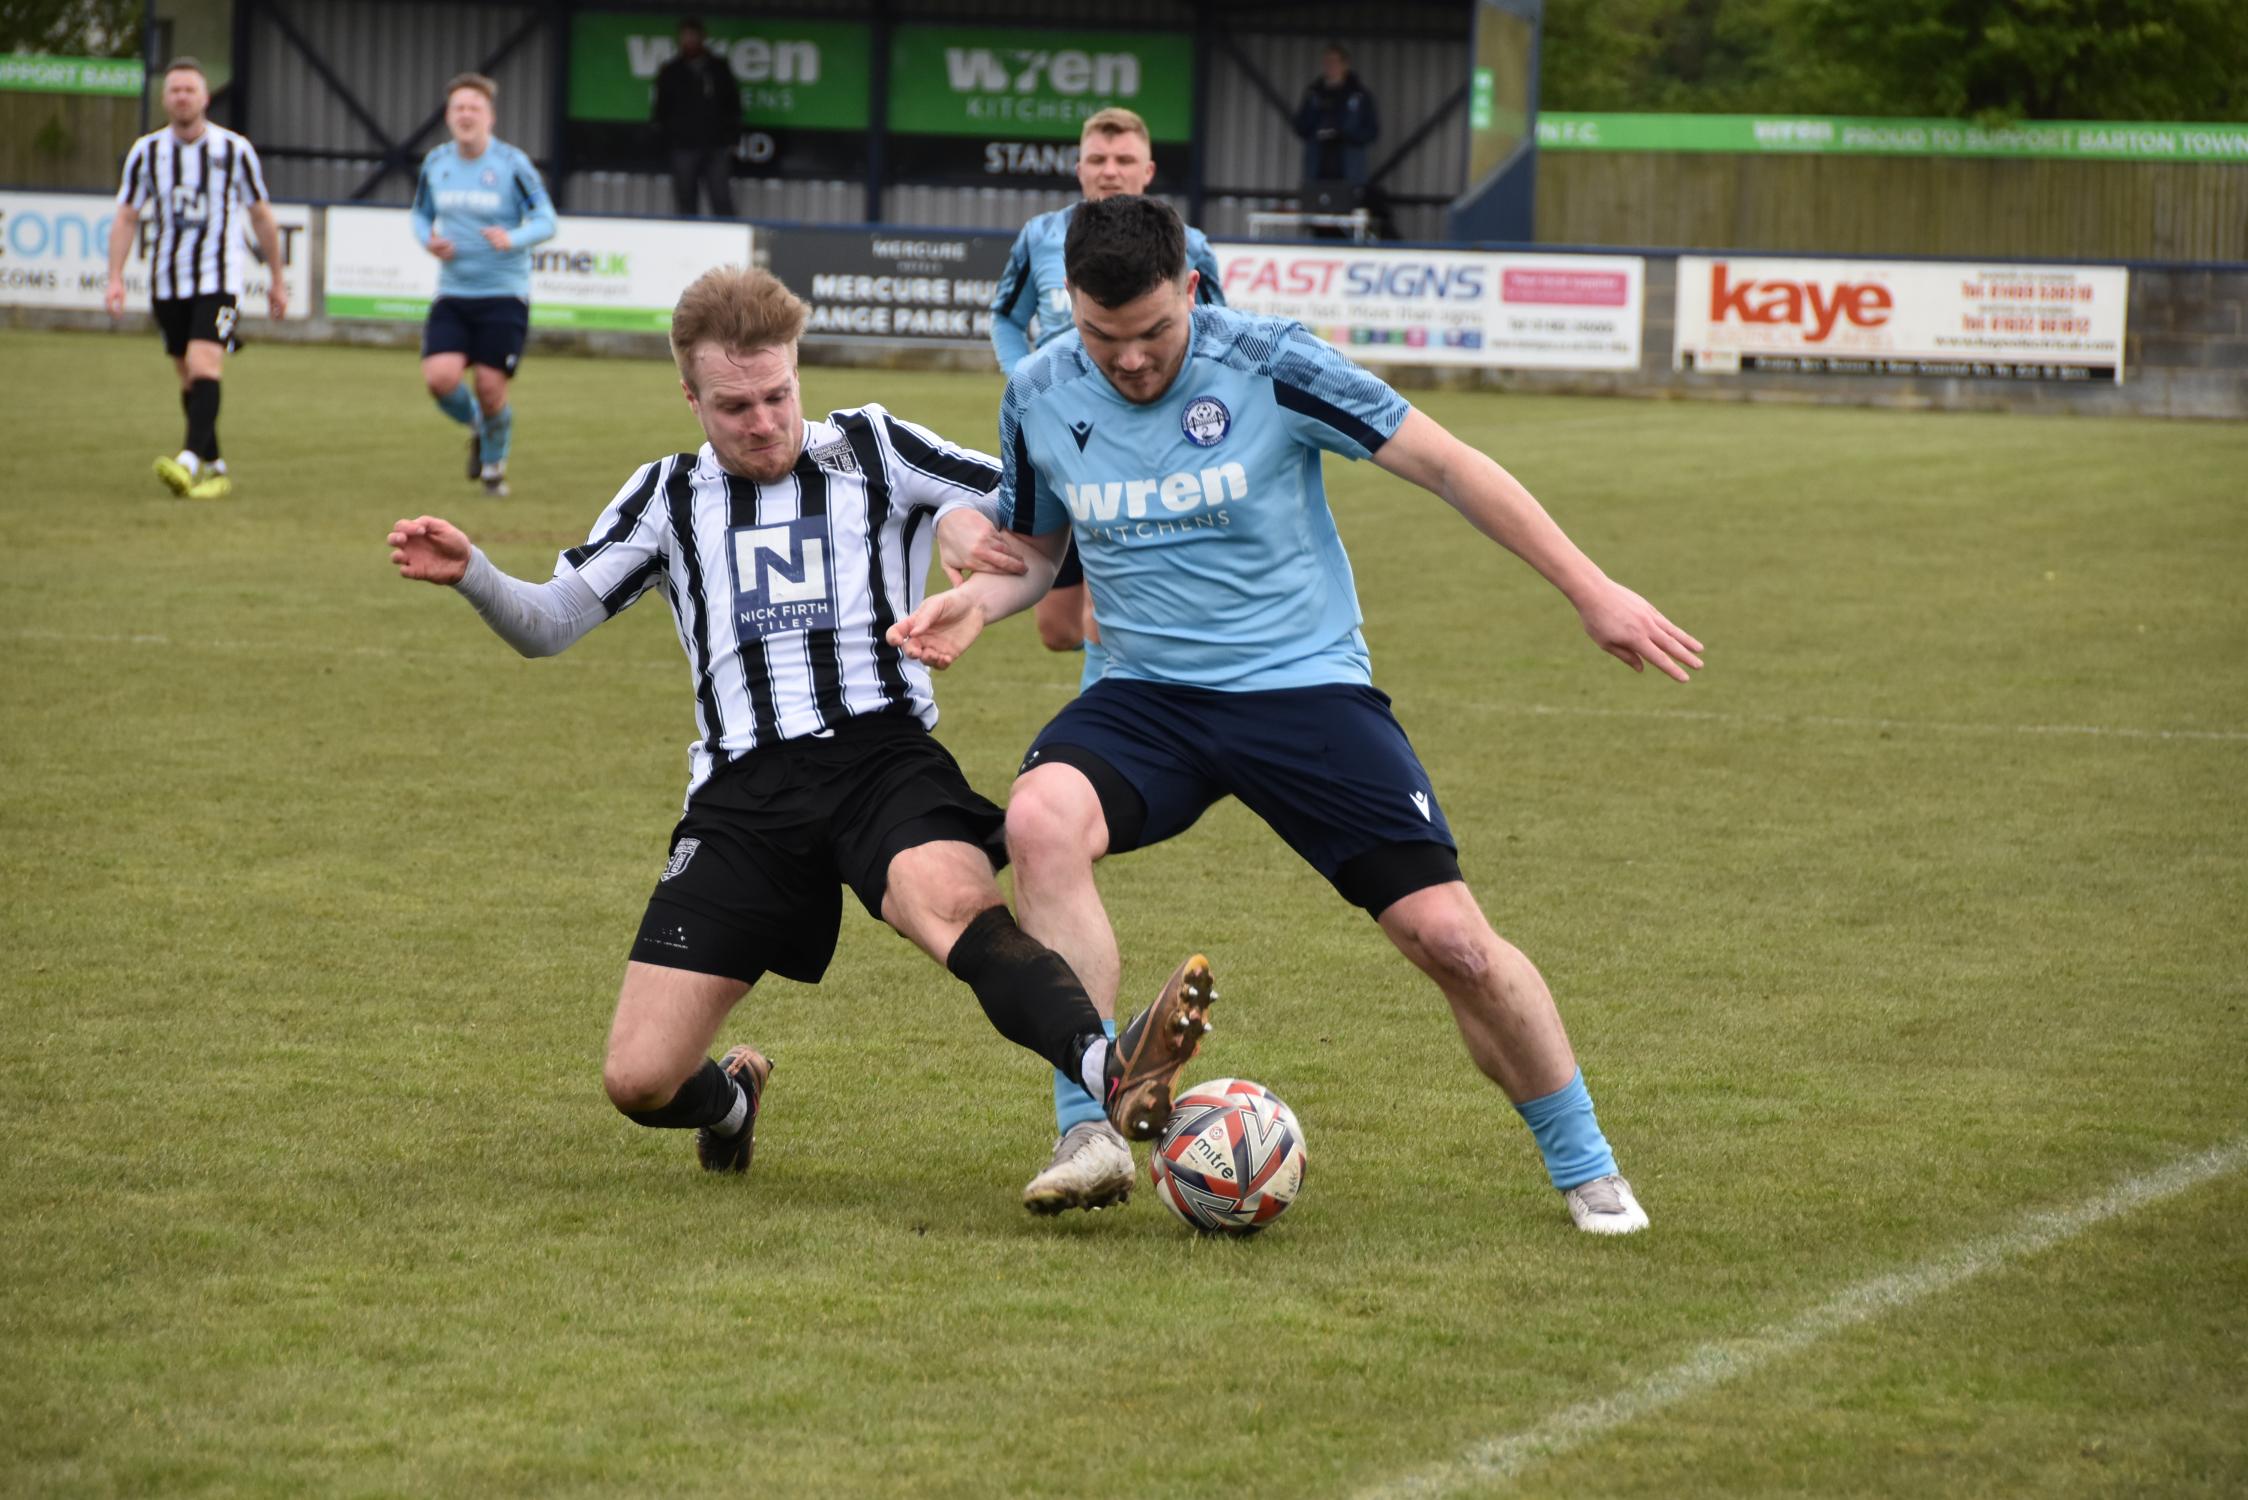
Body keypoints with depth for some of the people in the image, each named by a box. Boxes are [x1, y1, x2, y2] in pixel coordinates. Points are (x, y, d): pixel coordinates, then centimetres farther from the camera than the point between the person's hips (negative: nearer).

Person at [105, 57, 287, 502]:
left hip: (219, 281, -4)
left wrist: (277, 280, 10)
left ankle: (189, 461, -35)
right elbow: (126, 217, 6)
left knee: (204, 365, -22)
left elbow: (262, 217, 6)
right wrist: (116, 277, -6)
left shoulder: (235, 150, -3)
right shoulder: (146, 152, 2)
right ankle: (215, 469, 21)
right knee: (189, 380, 9)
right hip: (168, 282, 4)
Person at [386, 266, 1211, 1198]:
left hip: (881, 756, -3)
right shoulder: (668, 497, 19)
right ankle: (733, 1093, 30)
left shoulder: (870, 450, 14)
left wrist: (972, 521, -9)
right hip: (743, 793, 3)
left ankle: (1110, 1070, -63)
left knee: (953, 901, -39)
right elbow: (546, 626, 20)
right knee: (639, 1082, -6)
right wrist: (469, 574, 0)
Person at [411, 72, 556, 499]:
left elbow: (545, 220, -8)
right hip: (453, 294, 3)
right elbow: (421, 214, 19)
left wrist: (513, 239, -28)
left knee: (491, 388, -6)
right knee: (440, 377, -16)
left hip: (504, 293, -3)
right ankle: (477, 426, 19)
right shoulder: (435, 163, 4)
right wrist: (428, 240, -4)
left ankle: (494, 463, 24)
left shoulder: (512, 164, -8)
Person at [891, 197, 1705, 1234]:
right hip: (1145, 696, 2)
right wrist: (971, 603, -7)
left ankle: (1584, 1166, 15)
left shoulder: (1269, 367, -14)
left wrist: (1590, 592, -8)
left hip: (1305, 683, -2)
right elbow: (1034, 548, 16)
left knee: (1448, 935, -10)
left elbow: (1445, 466, -7)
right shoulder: (1039, 398, -2)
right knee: (1041, 816, -31)